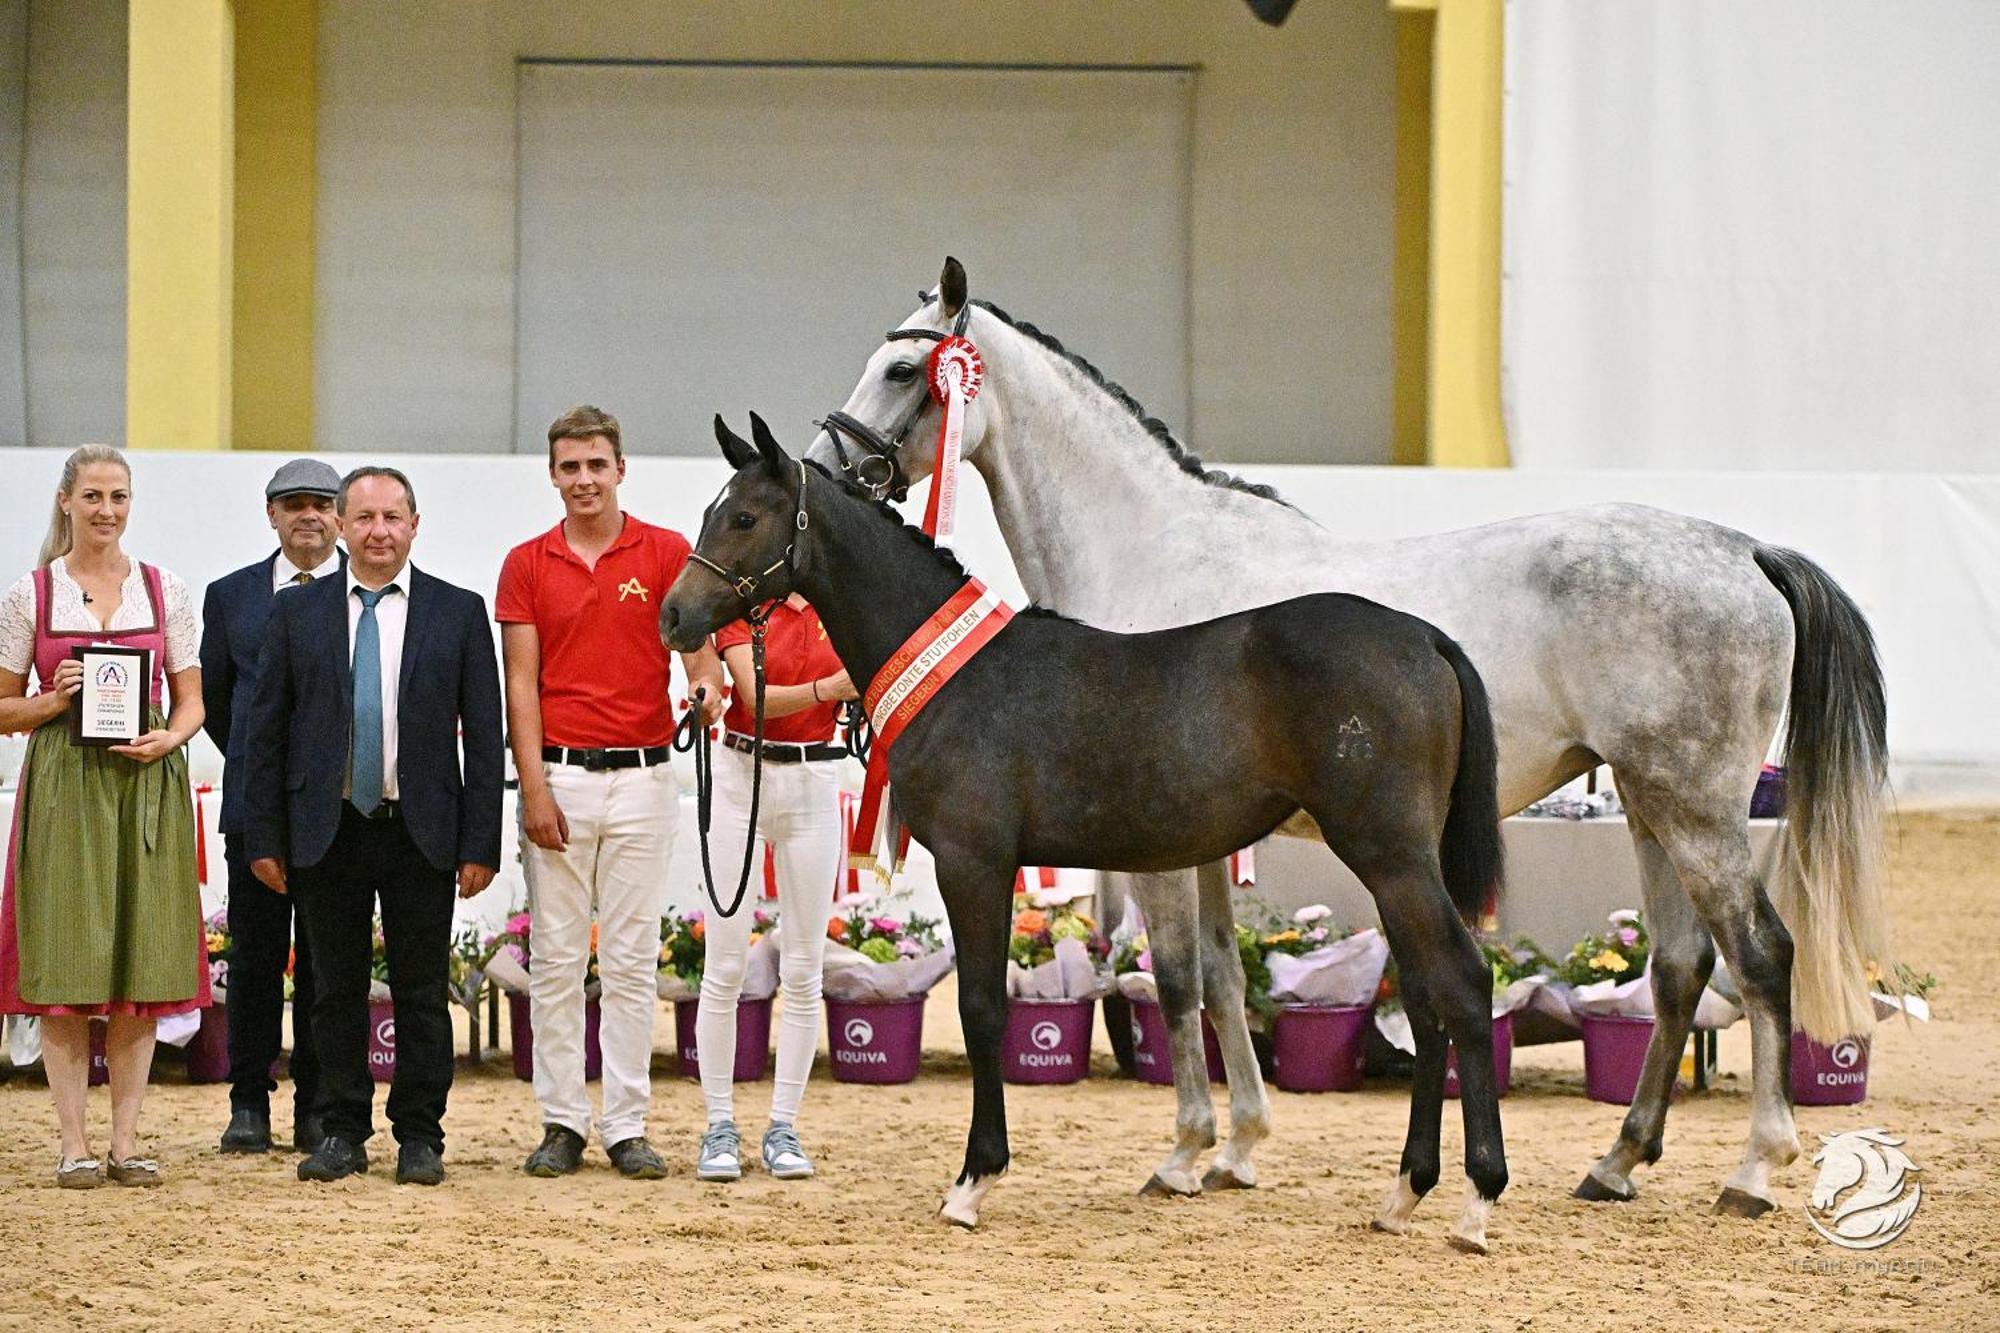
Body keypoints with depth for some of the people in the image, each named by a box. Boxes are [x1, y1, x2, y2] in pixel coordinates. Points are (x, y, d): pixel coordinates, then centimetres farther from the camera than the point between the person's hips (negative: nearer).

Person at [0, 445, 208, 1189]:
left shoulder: (165, 592, 8)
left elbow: (191, 701, 10)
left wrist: (169, 738, -10)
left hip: (147, 786, 2)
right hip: (62, 787, -2)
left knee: (142, 965, 1)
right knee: (63, 966, -4)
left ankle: (126, 1140, 7)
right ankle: (73, 1143, 0)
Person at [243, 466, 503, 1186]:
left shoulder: (459, 612, 3)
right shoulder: (297, 612, 5)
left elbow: (484, 734, 2)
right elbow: (266, 729, 5)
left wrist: (481, 844, -4)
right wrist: (264, 837, -1)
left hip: (422, 831, -1)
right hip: (328, 830, 1)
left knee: (422, 992, 3)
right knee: (337, 989, 6)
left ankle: (419, 1135, 10)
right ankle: (341, 1133, 13)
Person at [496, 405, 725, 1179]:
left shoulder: (667, 555, 3)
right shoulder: (526, 565, 4)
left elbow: (697, 649, -1)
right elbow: (521, 683, 1)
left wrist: (707, 688, -26)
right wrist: (535, 788, -7)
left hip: (641, 775, -1)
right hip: (559, 774, 1)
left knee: (632, 961, 2)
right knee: (556, 959, 2)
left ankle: (627, 1127, 5)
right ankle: (562, 1123, 8)